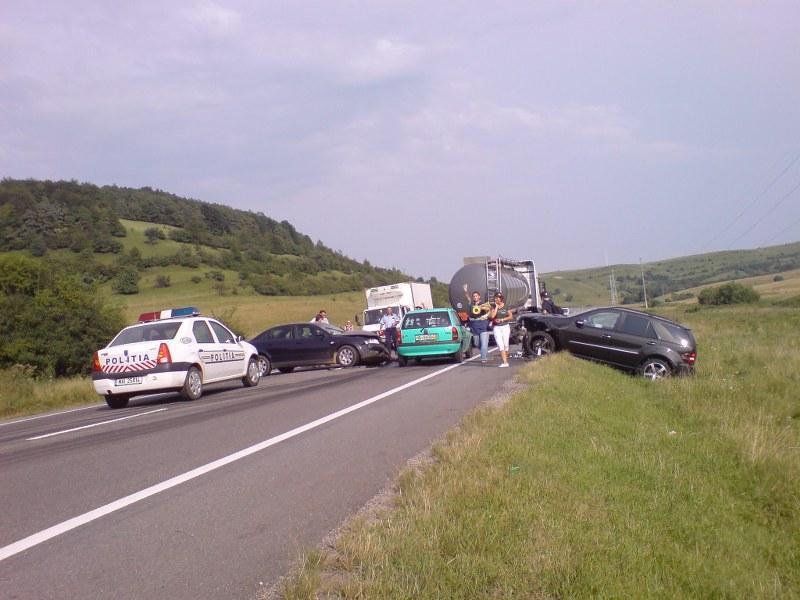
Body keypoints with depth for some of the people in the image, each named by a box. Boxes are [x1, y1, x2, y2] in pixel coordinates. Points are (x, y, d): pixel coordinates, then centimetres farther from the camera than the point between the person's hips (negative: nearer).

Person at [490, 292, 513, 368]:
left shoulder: (506, 307, 2)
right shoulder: (494, 307, 4)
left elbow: (511, 316, 1)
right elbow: (492, 316, -11)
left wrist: (502, 319, -9)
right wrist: (496, 307, -8)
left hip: (505, 327, 0)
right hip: (497, 327, 0)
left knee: (505, 344, 3)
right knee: (500, 344, -11)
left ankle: (506, 359, 21)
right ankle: (505, 362, -15)